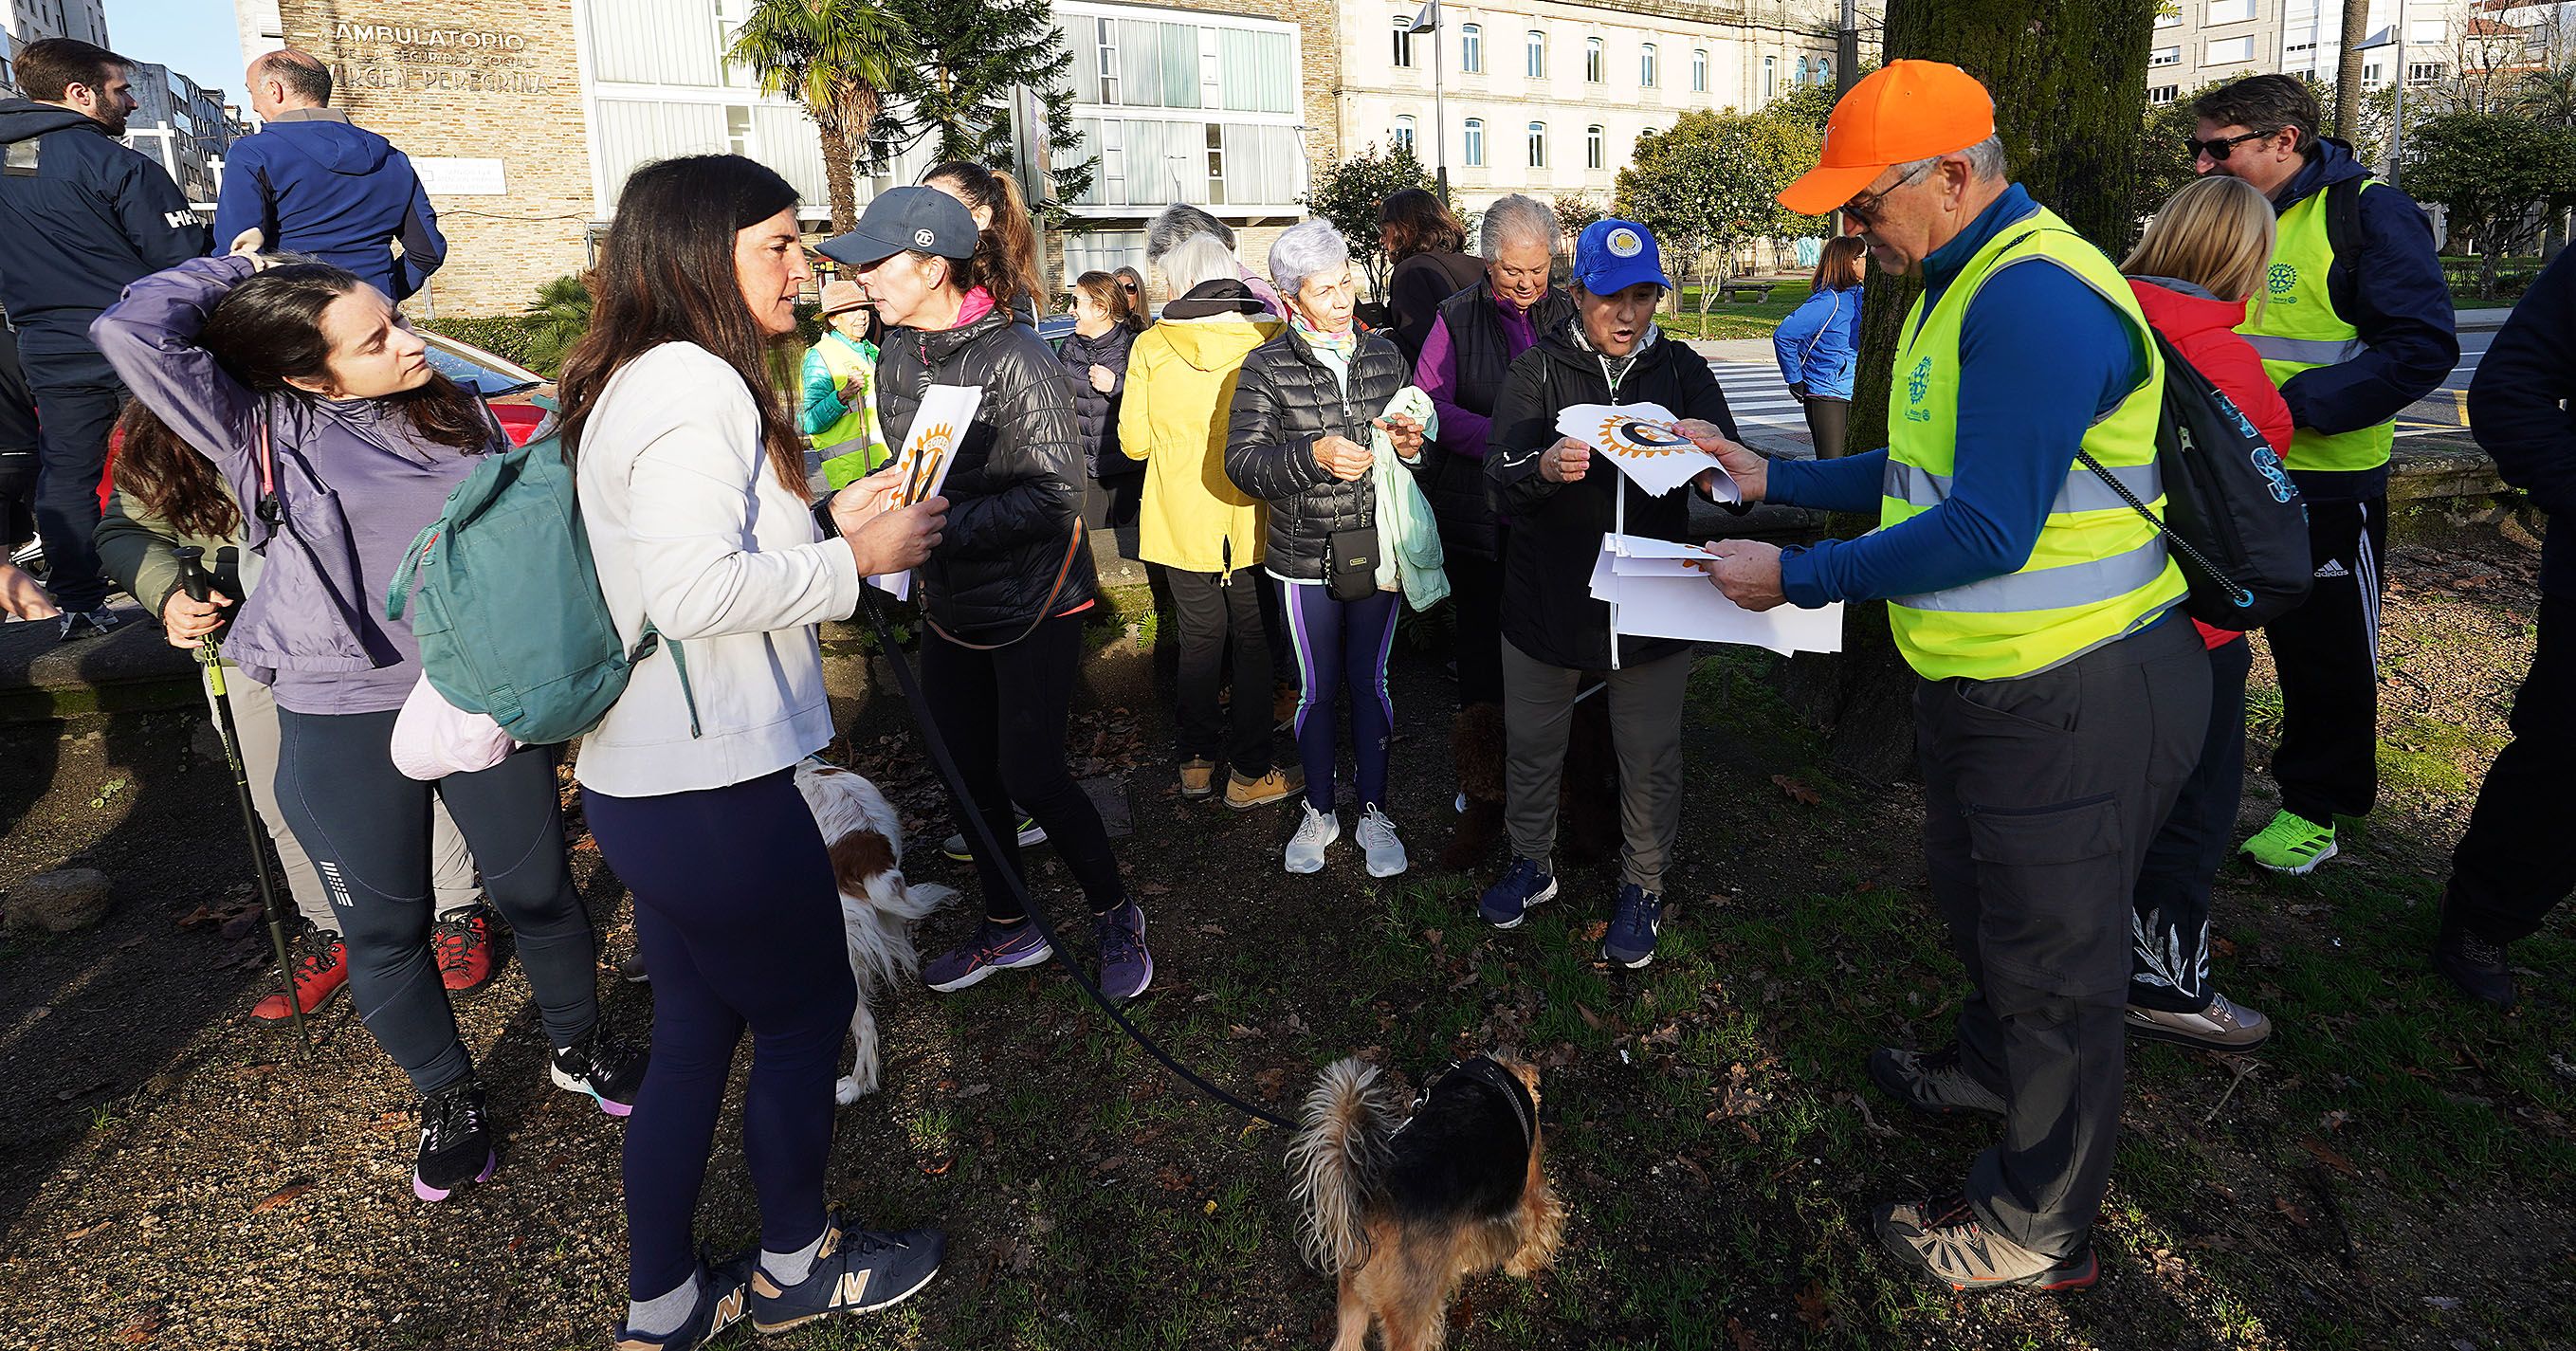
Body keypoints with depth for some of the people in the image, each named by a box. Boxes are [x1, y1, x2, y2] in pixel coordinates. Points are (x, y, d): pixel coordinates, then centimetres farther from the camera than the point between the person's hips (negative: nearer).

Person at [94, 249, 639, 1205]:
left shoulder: (456, 411, 3)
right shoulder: (264, 432, -6)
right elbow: (131, 332, -19)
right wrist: (235, 272, -4)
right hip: (343, 728, -2)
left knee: (538, 889, 13)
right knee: (385, 930, 11)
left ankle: (579, 1047, 38)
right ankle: (449, 1098, 33)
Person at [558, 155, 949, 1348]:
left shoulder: (648, 380, 15)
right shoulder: (693, 384, -18)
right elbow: (693, 589, -26)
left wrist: (827, 522, 12)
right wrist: (854, 560, -16)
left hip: (653, 778, 10)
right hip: (710, 785, -10)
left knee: (696, 1033, 19)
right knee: (806, 1011, 10)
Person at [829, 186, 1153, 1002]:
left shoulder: (1015, 358, -18)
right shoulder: (897, 356, 5)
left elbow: (1056, 494, -22)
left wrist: (940, 528, -26)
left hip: (1033, 599, -7)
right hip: (950, 601, 7)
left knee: (1031, 776, -5)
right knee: (968, 773, 13)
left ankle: (1115, 915, 19)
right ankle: (1008, 928, 32)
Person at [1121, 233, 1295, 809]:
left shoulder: (1149, 346, -5)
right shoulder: (1269, 337, -9)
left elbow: (1134, 440, -2)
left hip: (1180, 518, 2)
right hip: (1249, 520, -1)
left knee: (1199, 638, 14)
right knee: (1253, 641, 9)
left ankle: (1197, 760, 24)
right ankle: (1250, 772, 14)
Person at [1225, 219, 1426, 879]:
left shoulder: (1385, 355, 6)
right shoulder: (1267, 367, -5)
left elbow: (1414, 439, 17)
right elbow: (1241, 459, -11)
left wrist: (1411, 444, -6)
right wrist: (1313, 455, -25)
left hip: (1378, 546, 2)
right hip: (1306, 555, -2)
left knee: (1370, 679, 11)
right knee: (1316, 687, 10)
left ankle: (1374, 812, 25)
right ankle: (1319, 811, 28)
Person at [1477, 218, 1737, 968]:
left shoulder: (1680, 369, 2)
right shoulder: (1537, 370, -3)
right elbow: (1502, 481, -15)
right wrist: (1546, 468, -38)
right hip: (1547, 596, 0)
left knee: (1650, 756, 11)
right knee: (1531, 742, 16)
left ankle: (1642, 886, 34)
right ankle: (1532, 864, 40)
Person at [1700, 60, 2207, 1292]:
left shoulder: (2035, 298, -25)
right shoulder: (1960, 286, 10)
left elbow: (1988, 530, -29)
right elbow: (1923, 472, 17)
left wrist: (1795, 577, -22)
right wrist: (1771, 479, 12)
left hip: (2077, 701, -10)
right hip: (1989, 681, 10)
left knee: (2050, 956, 6)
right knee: (1975, 900, 28)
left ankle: (2039, 1231, 26)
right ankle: (1989, 1066, 55)